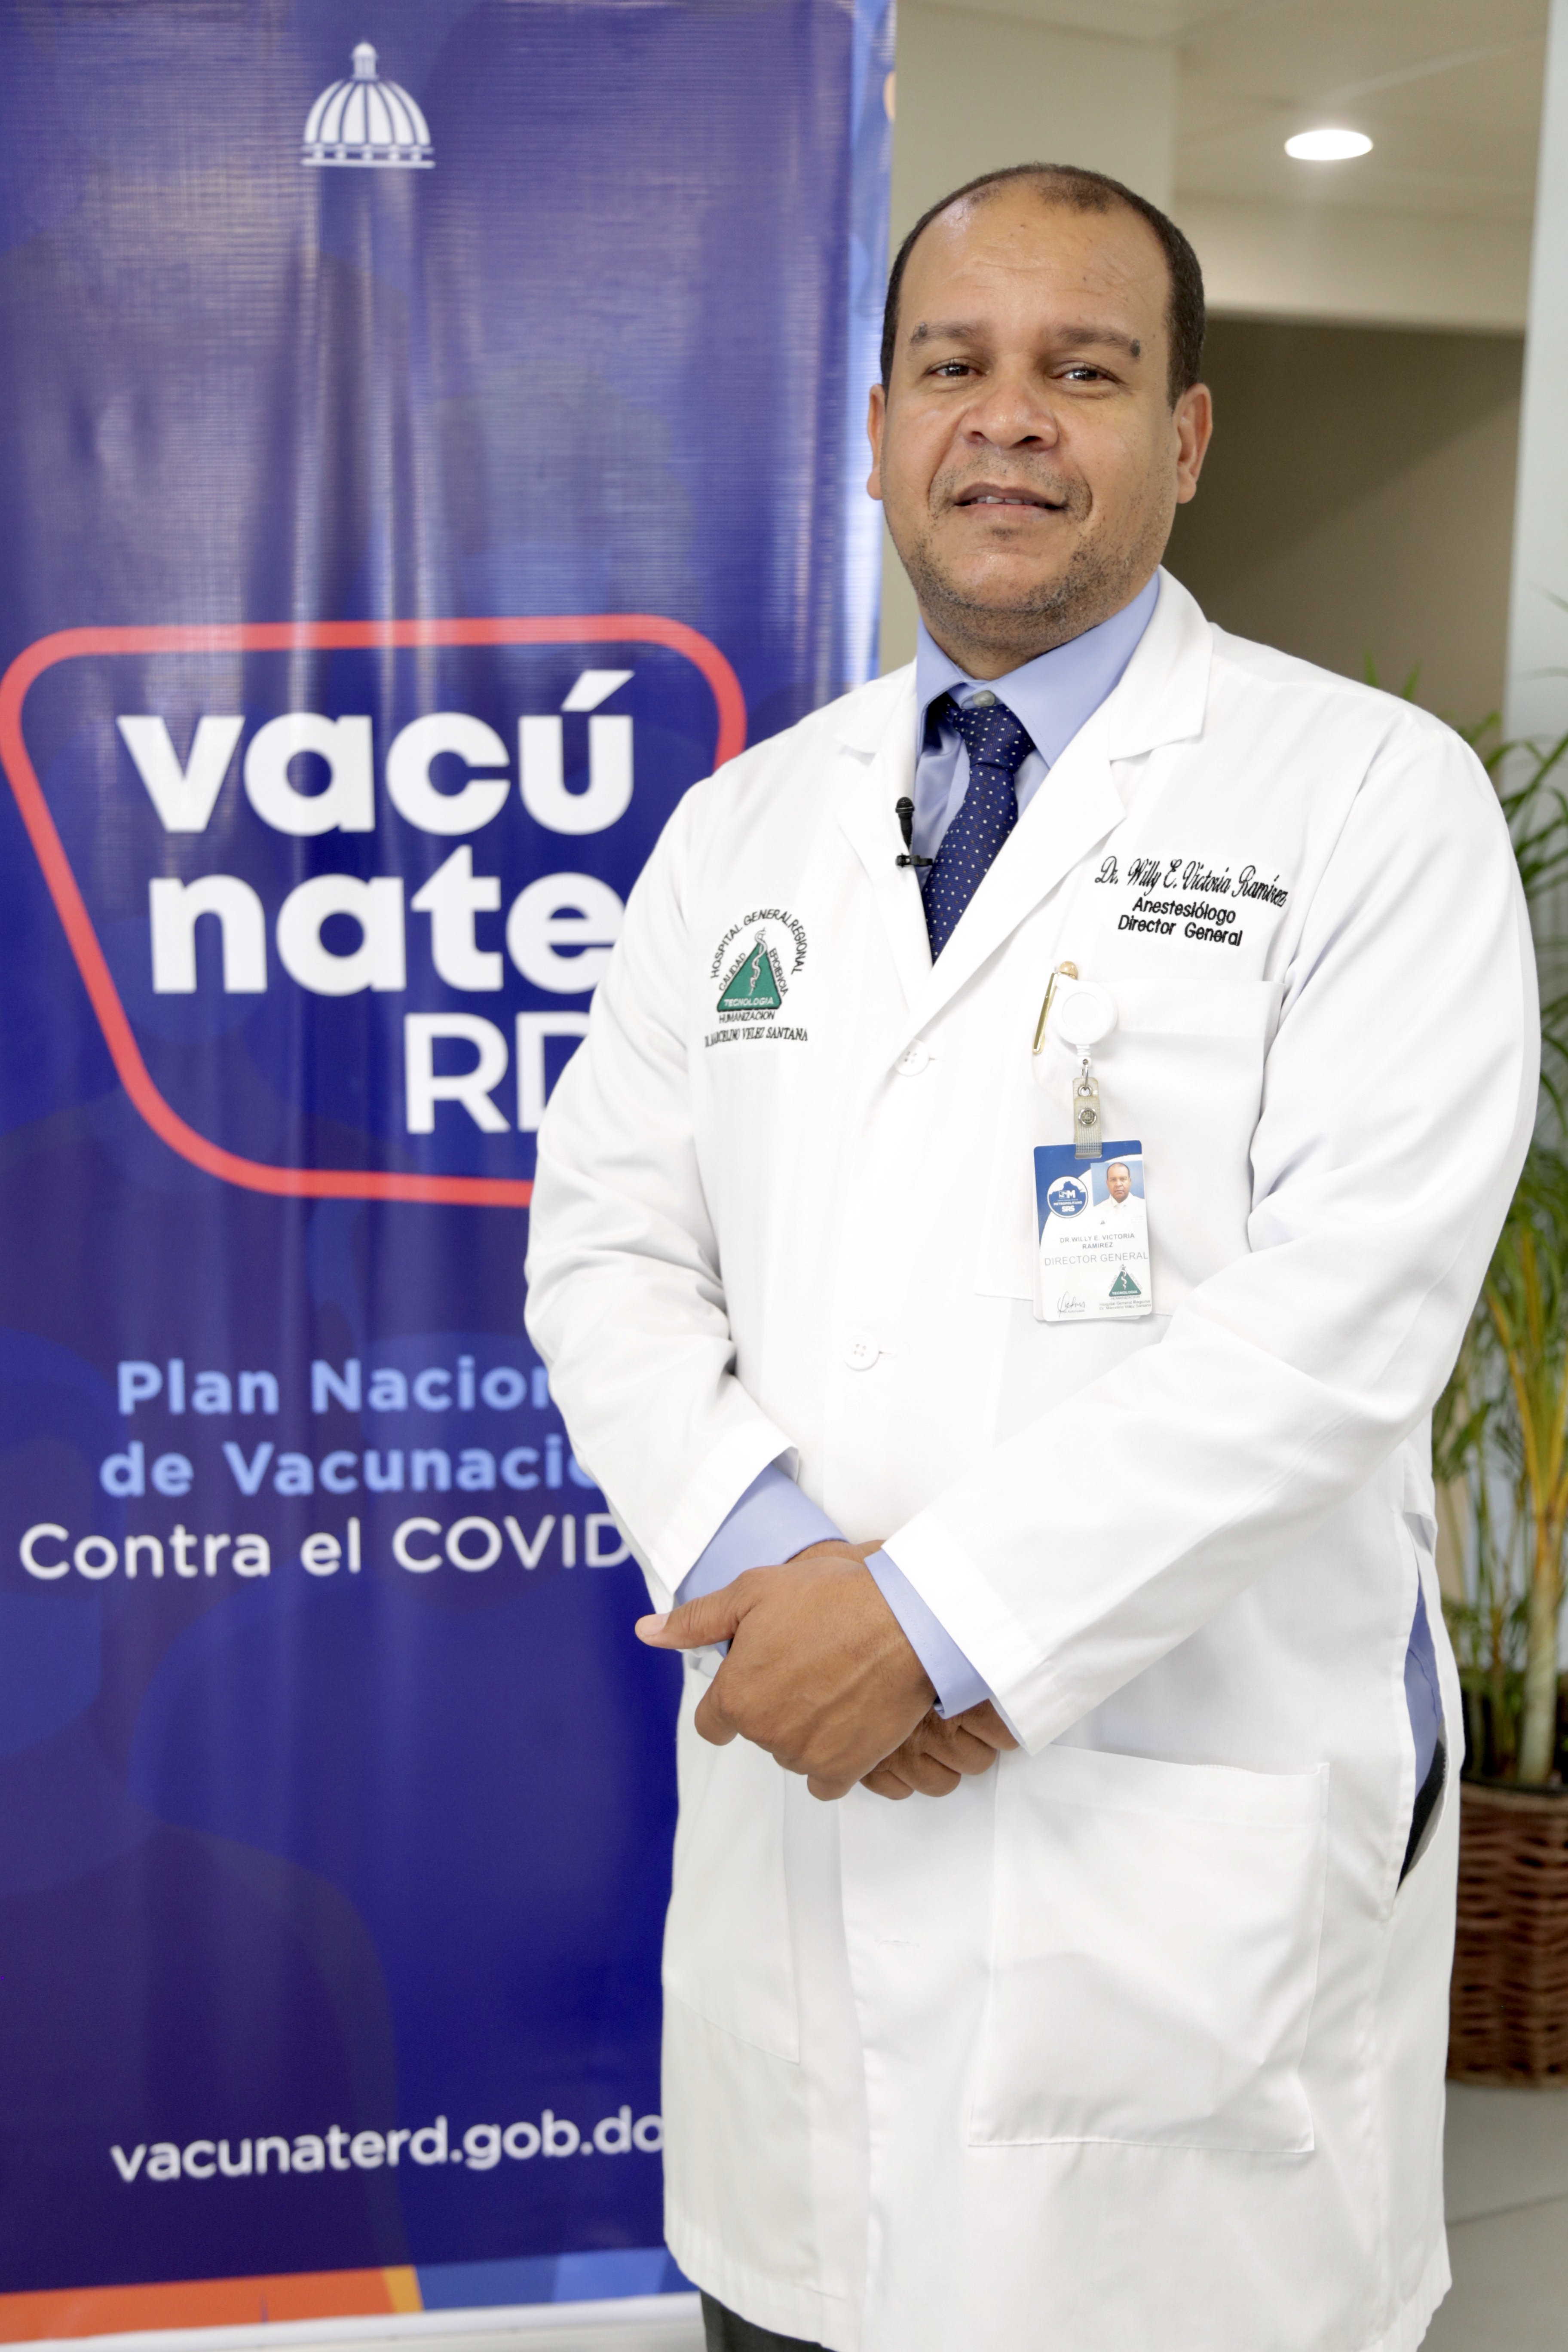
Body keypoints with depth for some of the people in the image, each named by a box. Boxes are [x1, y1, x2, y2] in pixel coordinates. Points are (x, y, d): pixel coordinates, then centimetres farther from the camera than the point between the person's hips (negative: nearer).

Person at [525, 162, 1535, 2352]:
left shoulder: (1373, 799, -5)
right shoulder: (742, 826, 10)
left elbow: (1348, 1301, -15)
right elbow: (607, 1250, 5)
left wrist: (944, 1612, -19)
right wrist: (772, 1573, -12)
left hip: (1200, 1867, -4)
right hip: (798, 1799, 4)